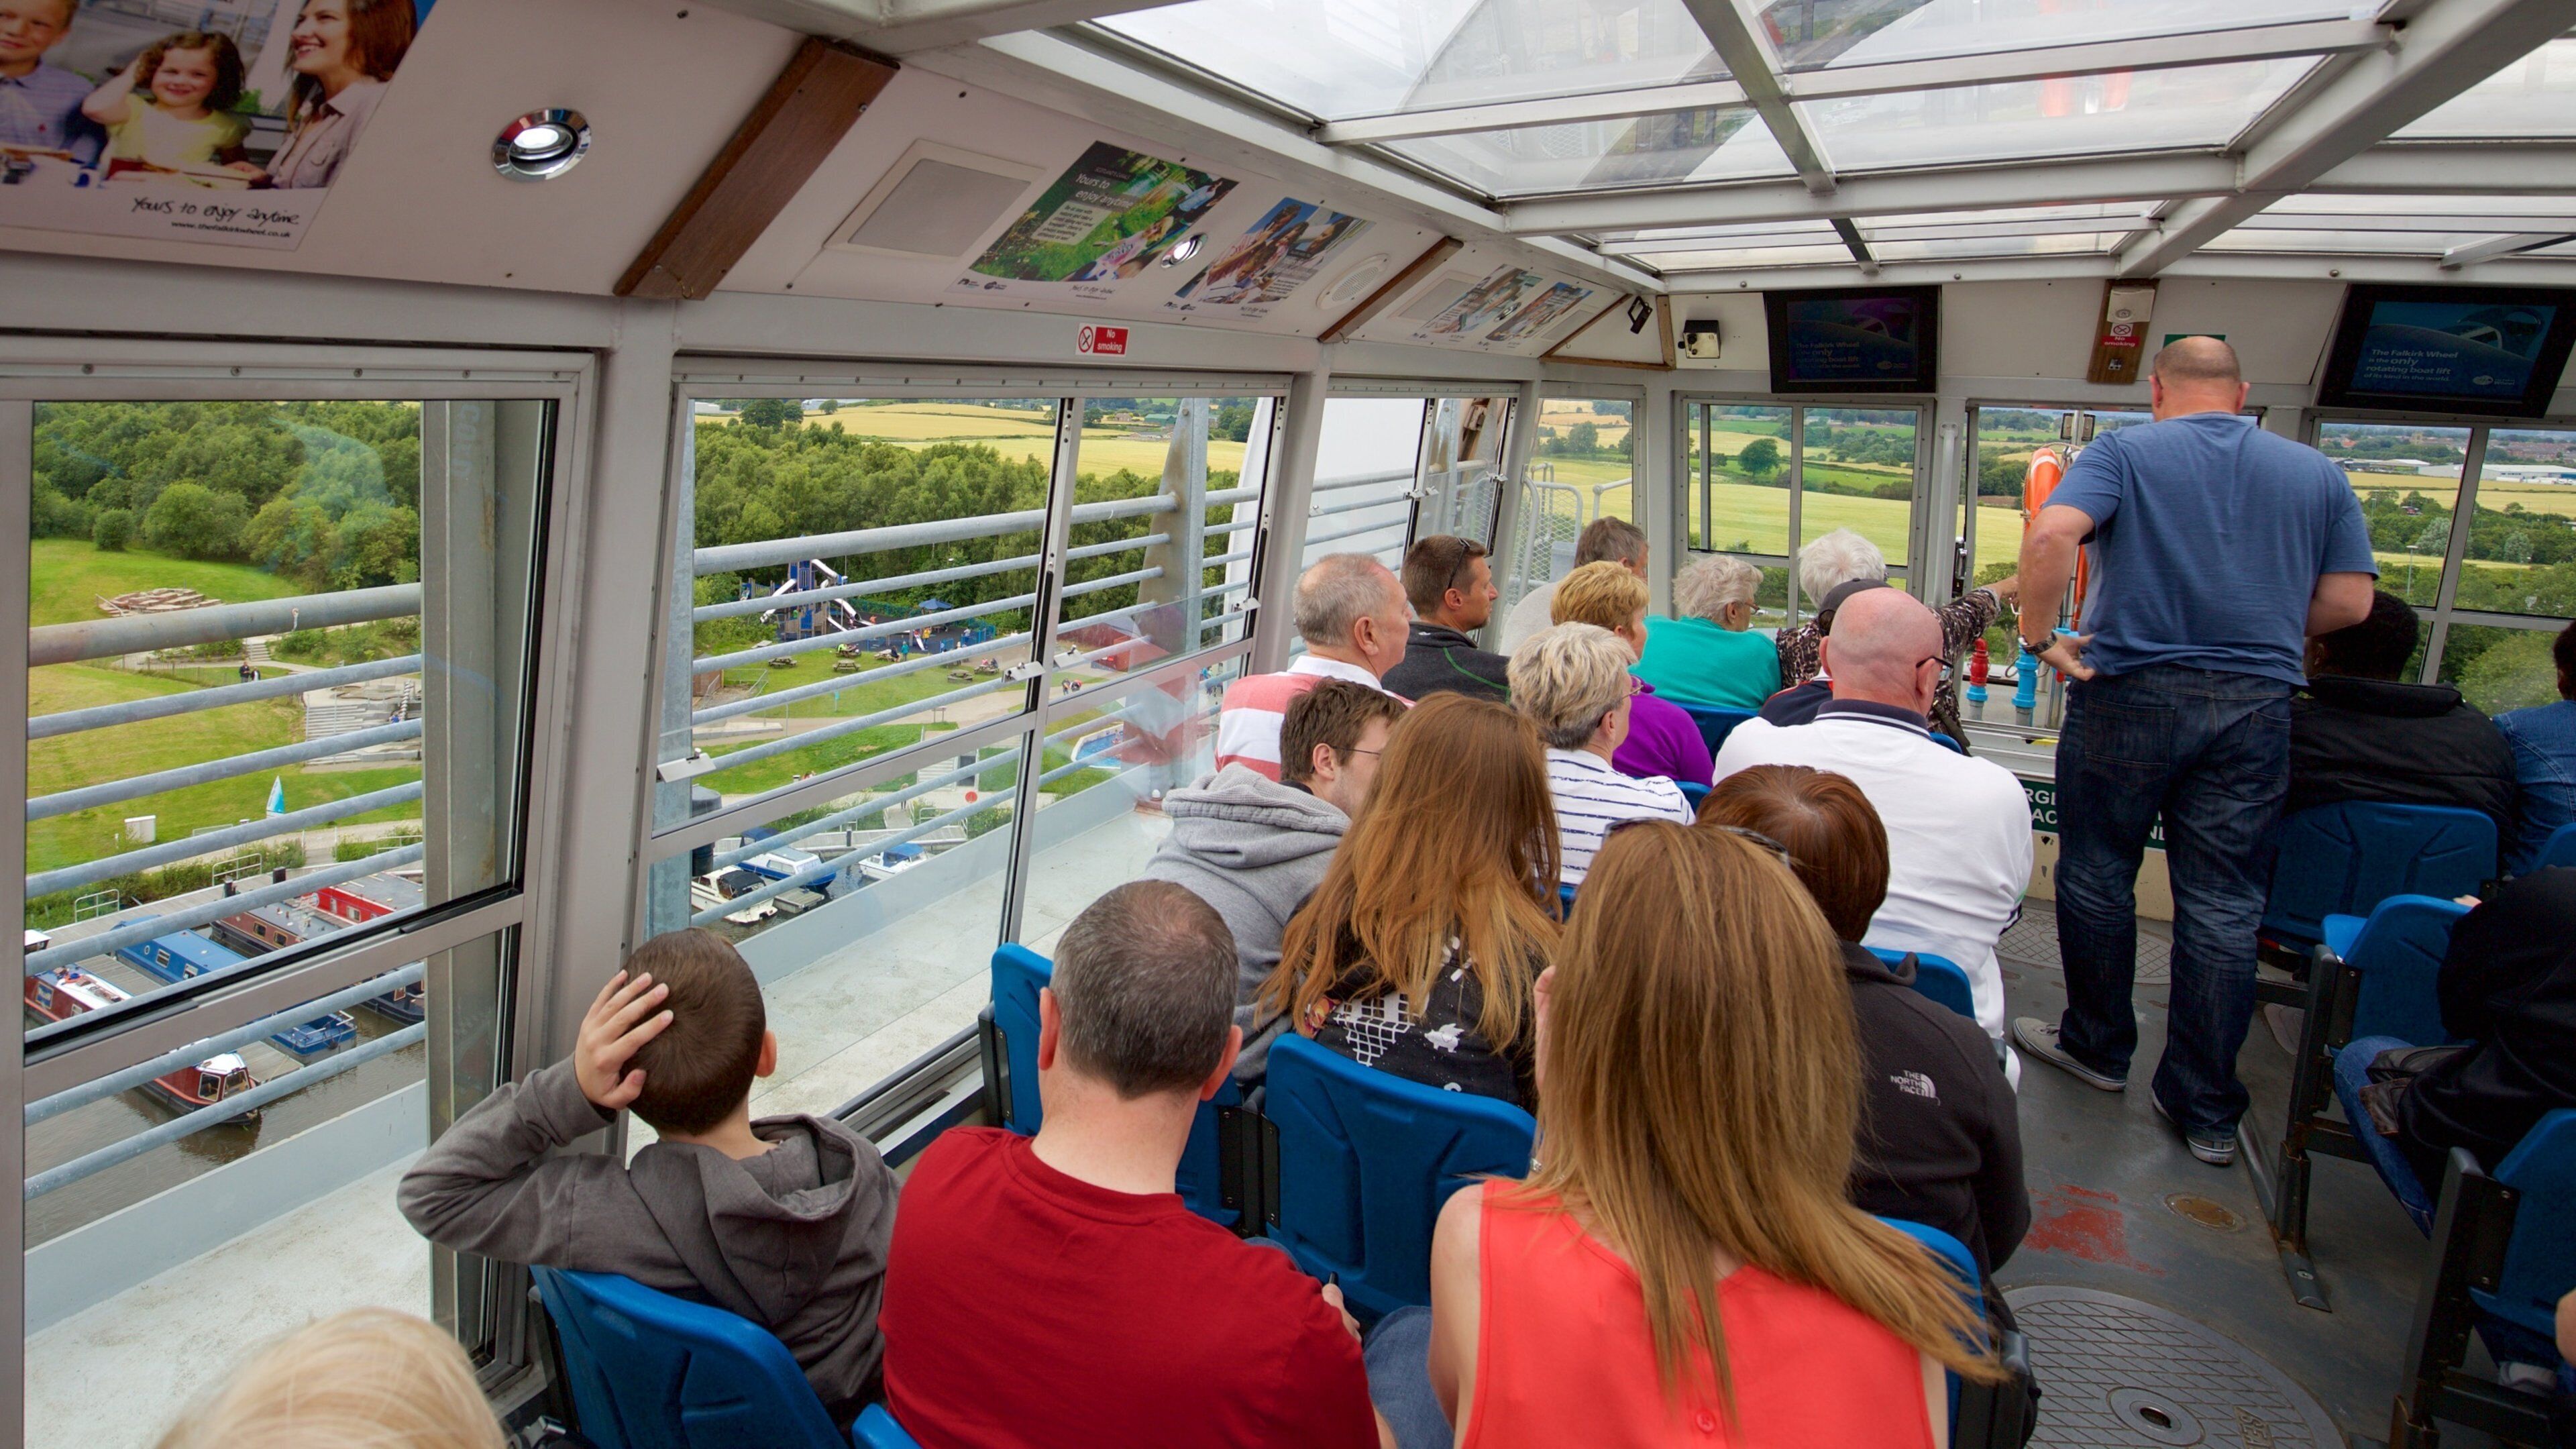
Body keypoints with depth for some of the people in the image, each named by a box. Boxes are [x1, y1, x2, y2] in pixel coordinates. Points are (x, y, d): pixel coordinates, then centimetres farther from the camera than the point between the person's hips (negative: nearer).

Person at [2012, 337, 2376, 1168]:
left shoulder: (2122, 454, -1)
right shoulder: (2318, 474, 10)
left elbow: (2052, 533, -19)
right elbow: (2350, 603, 6)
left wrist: (2037, 633, -9)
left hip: (2131, 689, -3)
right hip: (2257, 703, 3)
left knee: (2097, 876, 13)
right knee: (2224, 906, 6)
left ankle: (2097, 1047, 27)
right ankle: (2207, 1112, 13)